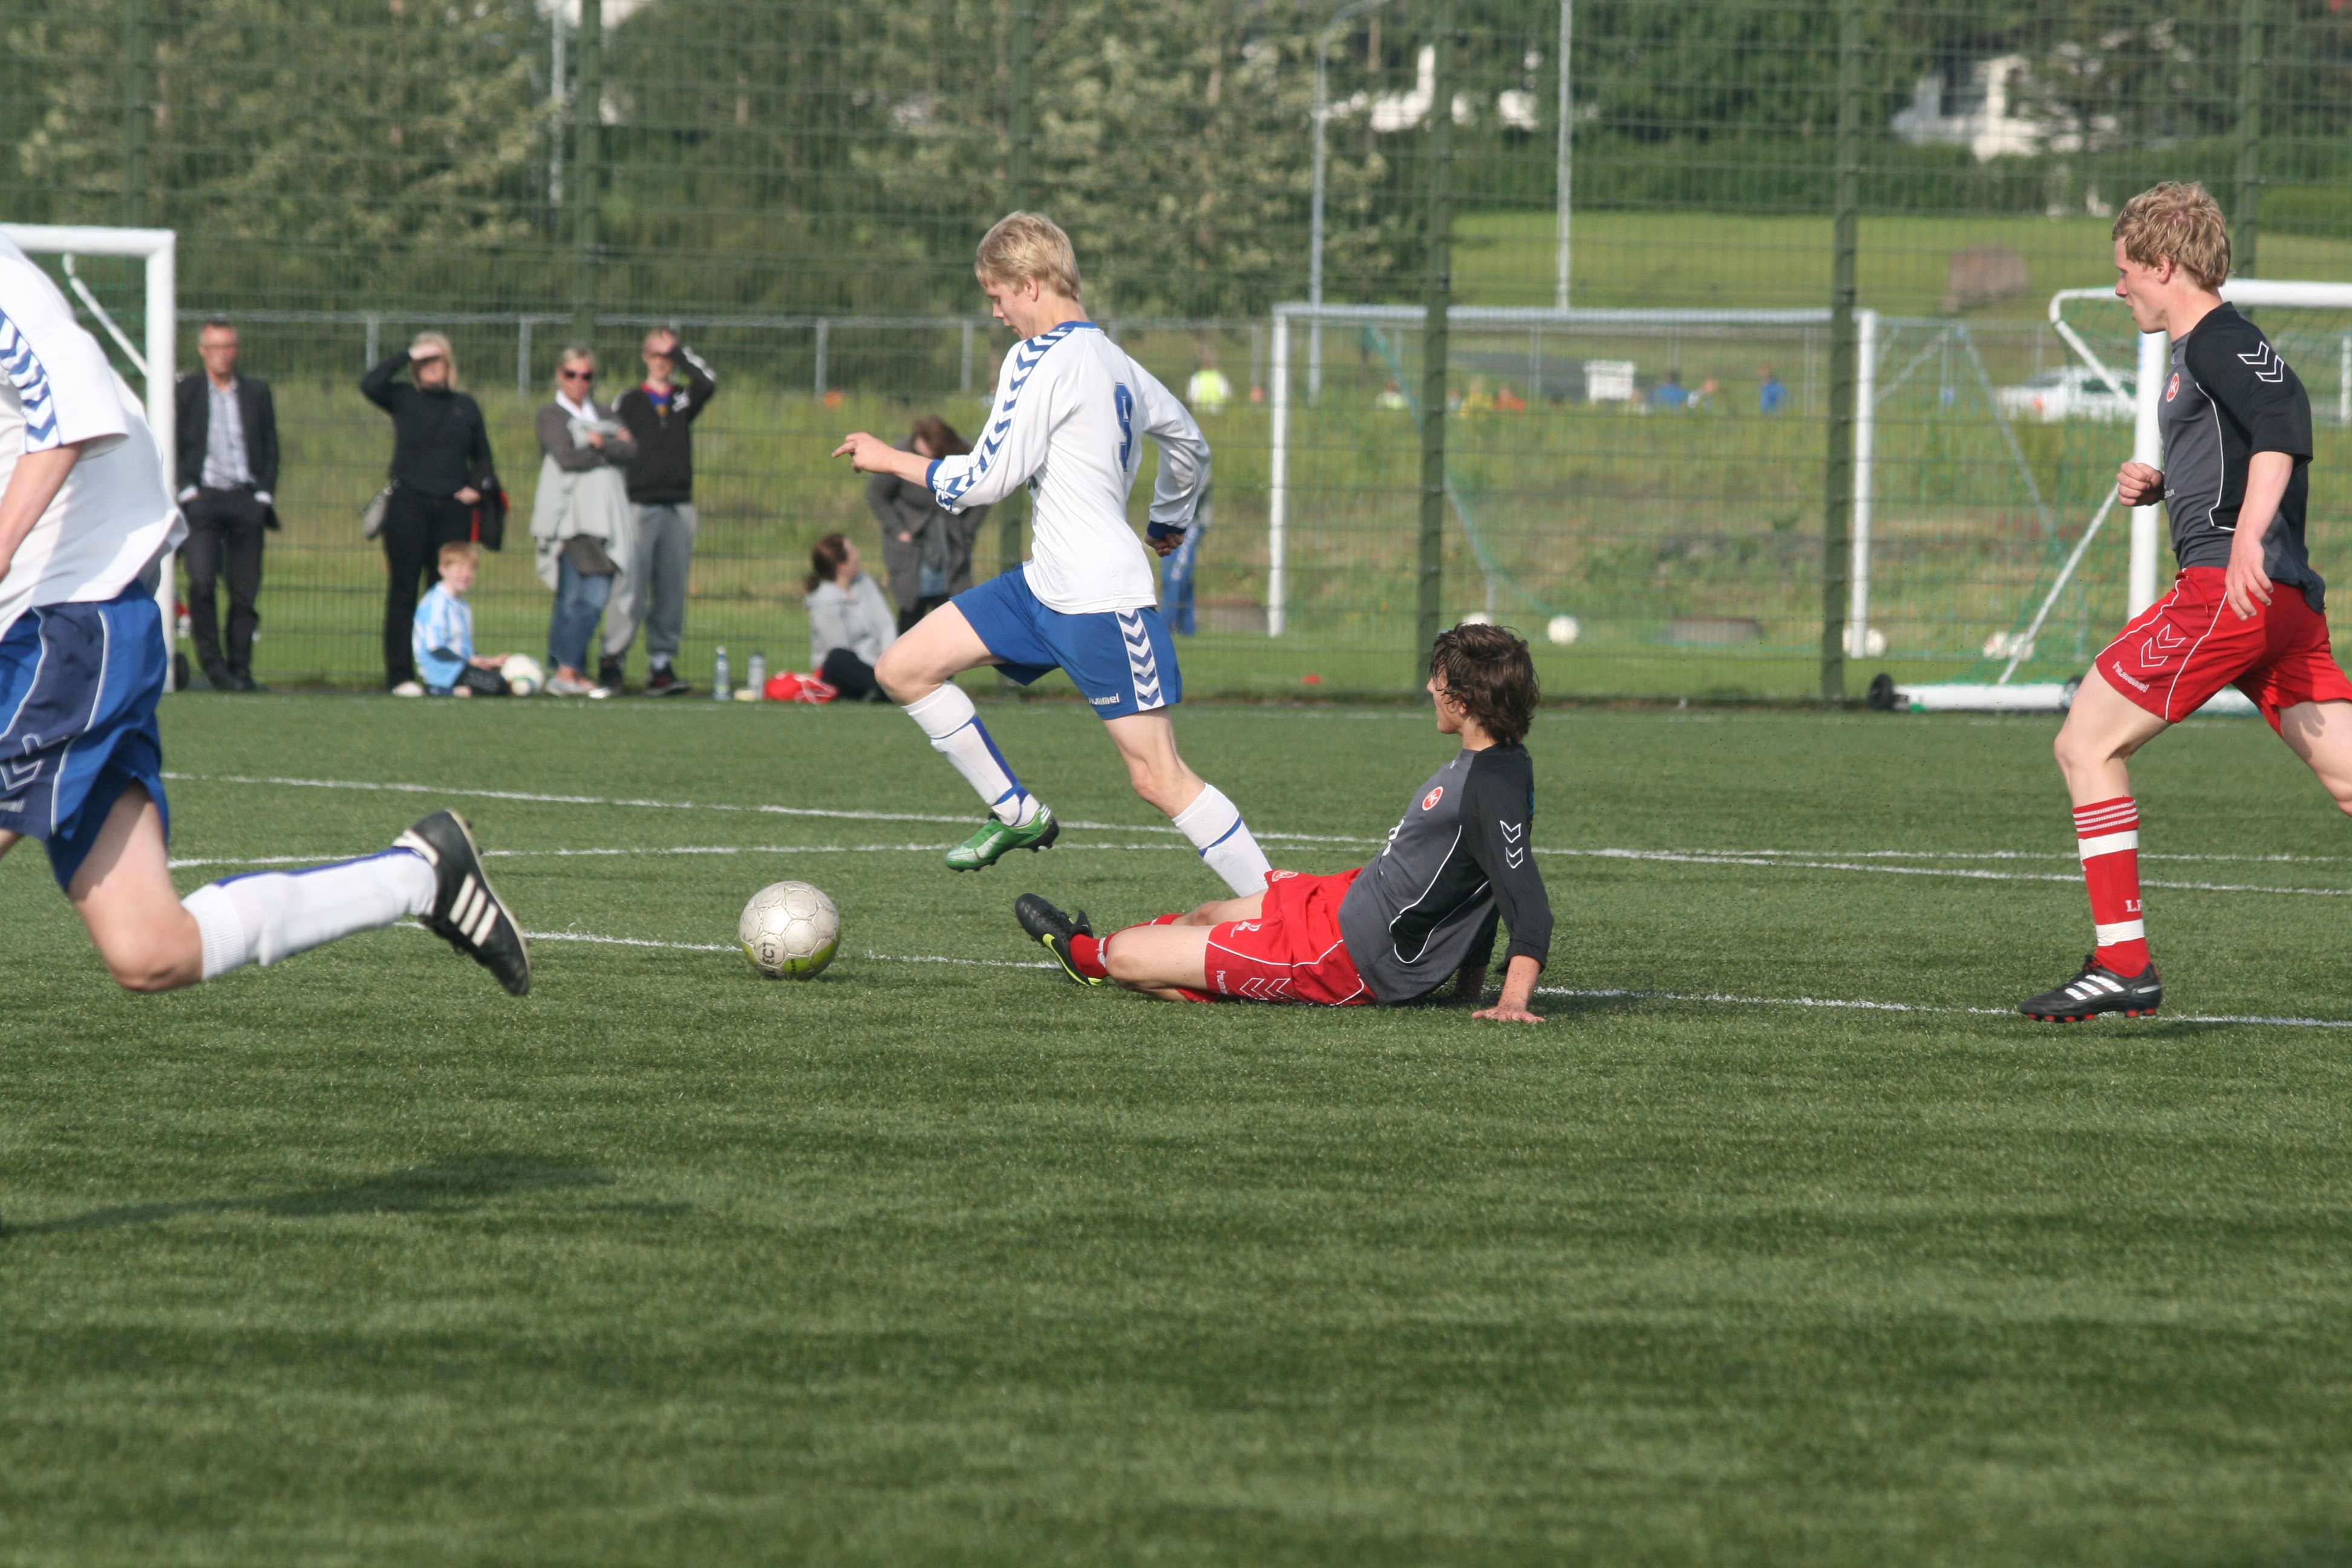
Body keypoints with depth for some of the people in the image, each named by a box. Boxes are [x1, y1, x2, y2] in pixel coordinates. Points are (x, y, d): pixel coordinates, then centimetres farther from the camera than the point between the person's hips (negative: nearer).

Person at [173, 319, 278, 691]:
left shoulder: (256, 392, 14)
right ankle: (212, 663, -6)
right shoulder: (185, 392, 8)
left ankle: (239, 668, 9)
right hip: (203, 498, -2)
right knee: (201, 581, -17)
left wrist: (265, 494, 2)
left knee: (245, 590, 0)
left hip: (247, 500, 2)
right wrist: (187, 490, -6)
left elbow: (271, 448, 14)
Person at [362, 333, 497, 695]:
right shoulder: (404, 399, 5)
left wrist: (479, 486, 2)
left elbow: (483, 457, 21)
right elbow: (370, 386, -14)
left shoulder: (466, 407, 14)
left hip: (453, 509, 3)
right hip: (408, 506, -3)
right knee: (404, 592, -2)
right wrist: (407, 356, -9)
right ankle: (401, 675, -1)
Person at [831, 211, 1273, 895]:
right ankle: (1017, 813, 14)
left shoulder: (1042, 360, -14)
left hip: (1104, 601, -10)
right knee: (903, 669, 7)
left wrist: (893, 459, 0)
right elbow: (1189, 443, 27)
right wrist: (1170, 520, 46)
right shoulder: (1117, 363, 13)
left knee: (1157, 777, -10)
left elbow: (987, 478, -15)